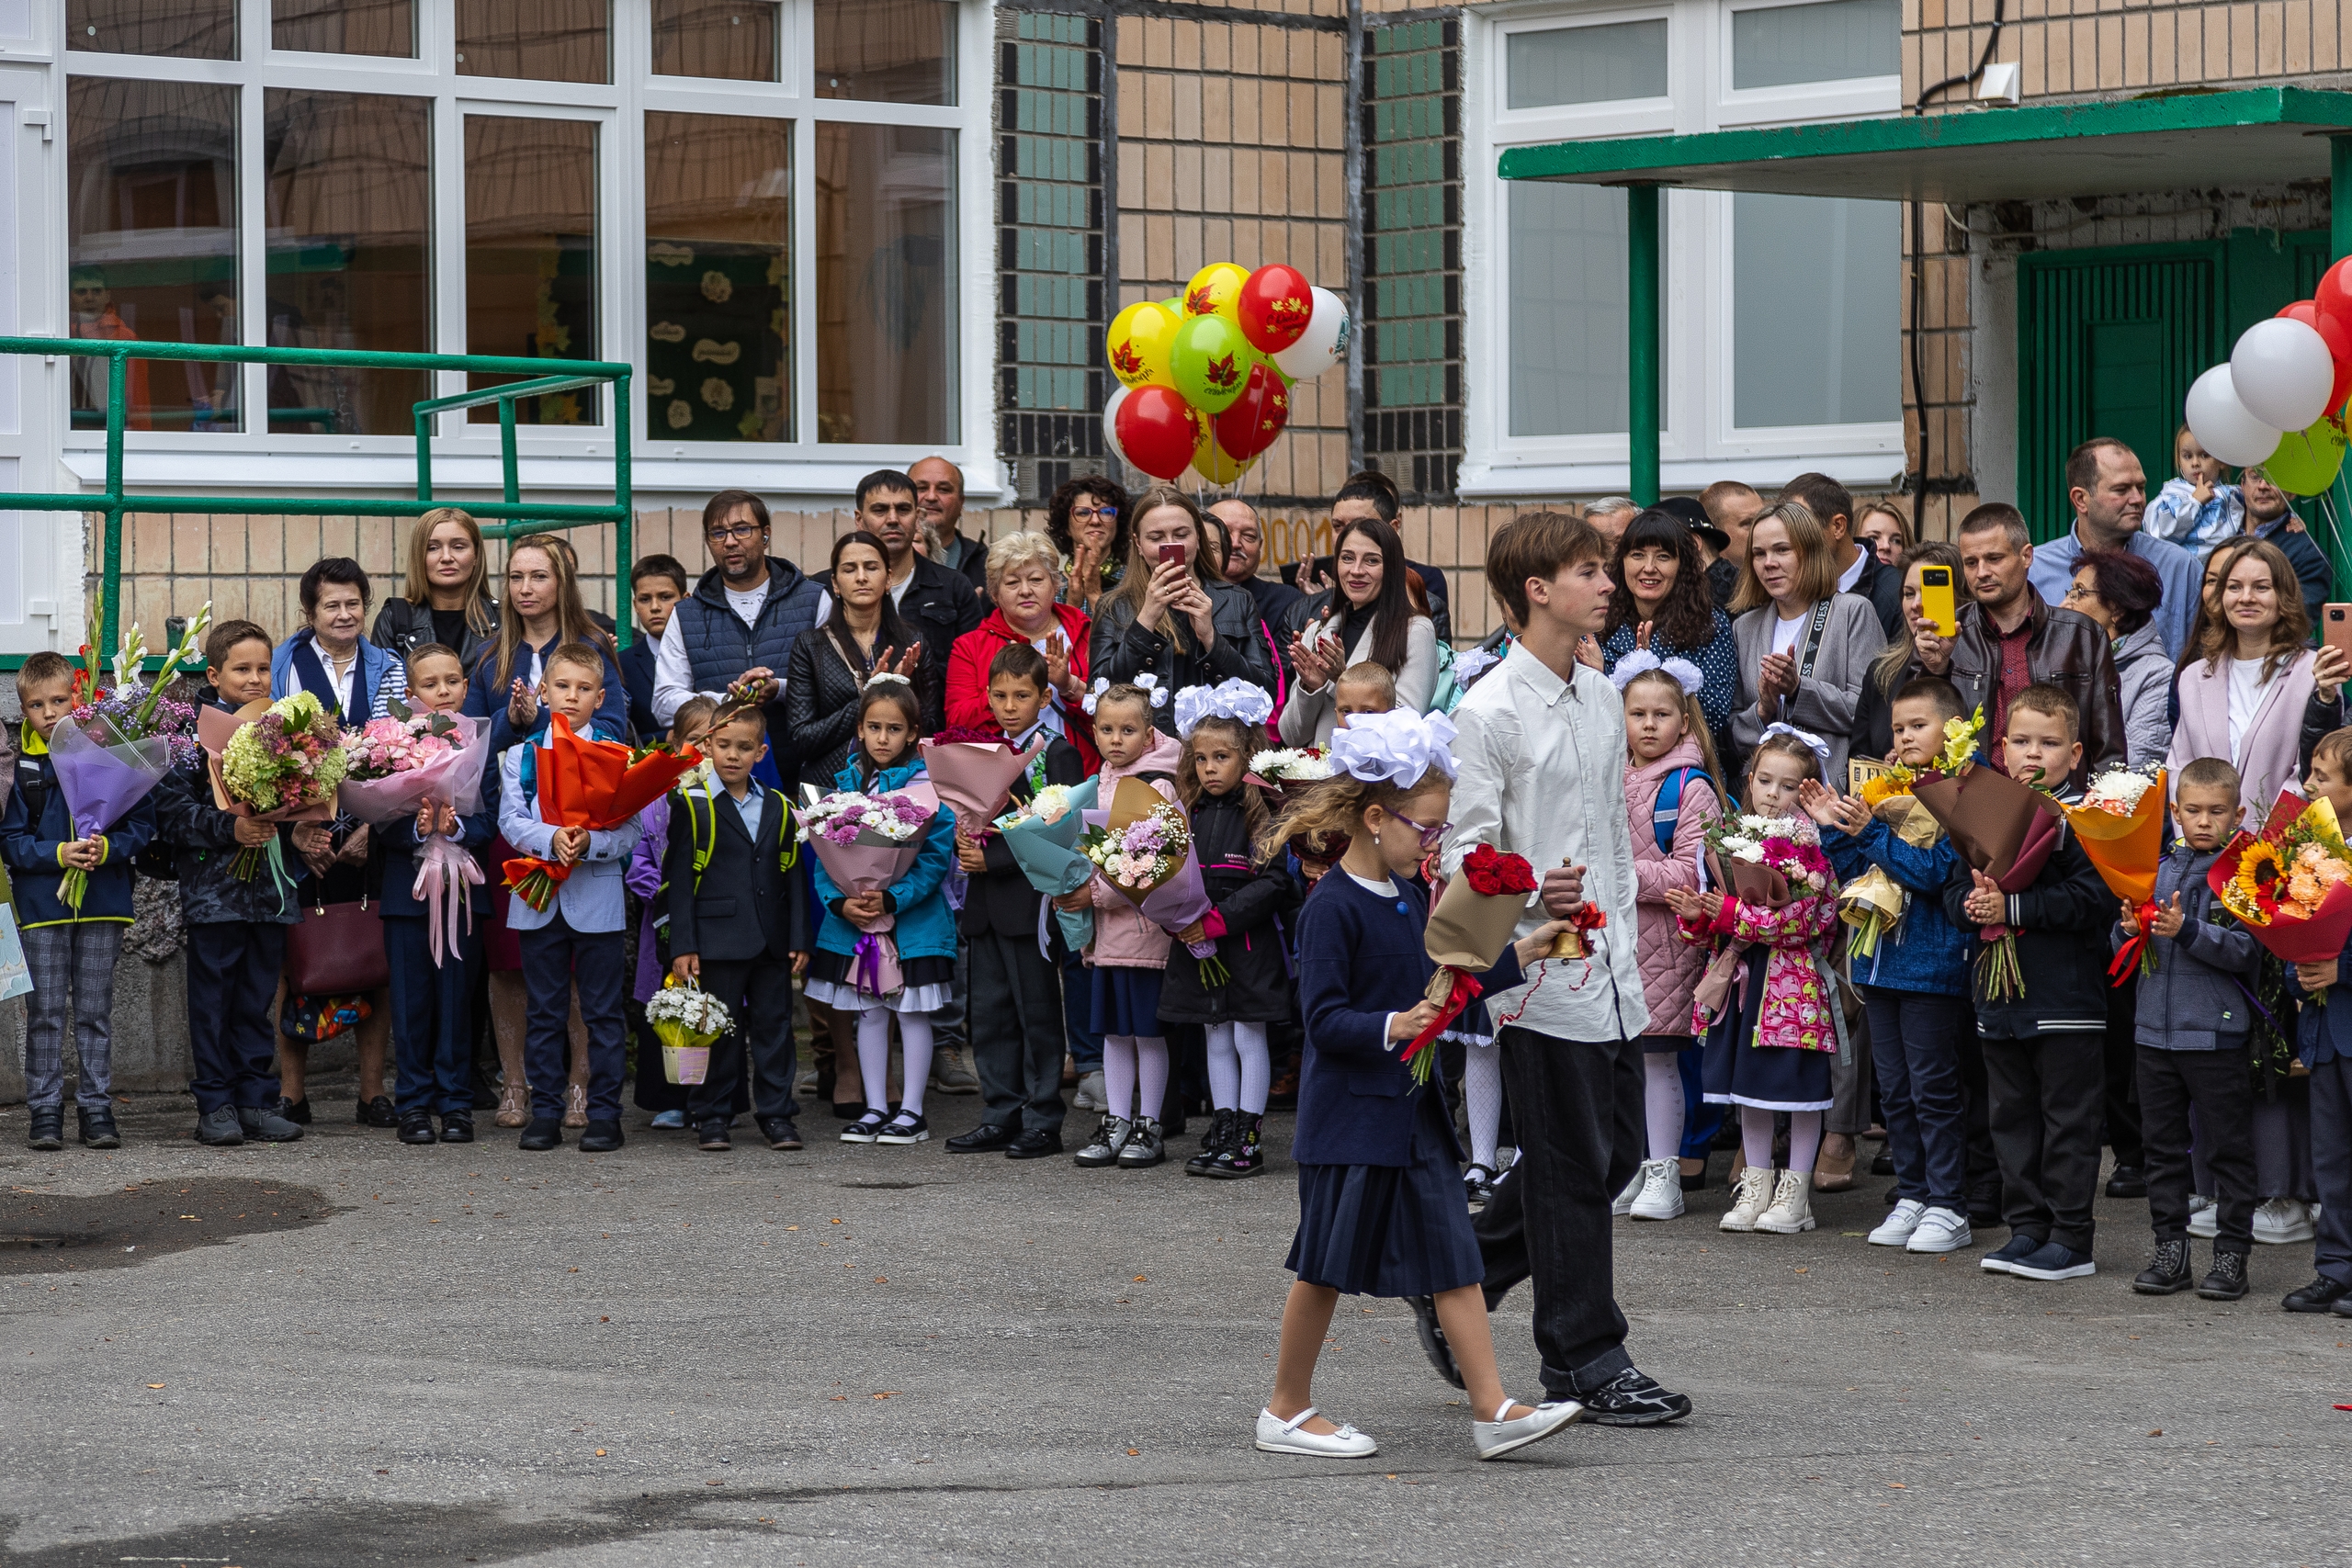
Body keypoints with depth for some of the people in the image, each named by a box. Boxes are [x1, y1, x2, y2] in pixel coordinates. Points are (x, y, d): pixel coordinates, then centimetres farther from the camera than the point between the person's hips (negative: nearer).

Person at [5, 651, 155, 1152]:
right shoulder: (17, 765, -1)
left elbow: (143, 821, 1)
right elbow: (10, 841, -1)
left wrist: (107, 848, -16)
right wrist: (58, 853, -16)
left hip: (102, 903, 0)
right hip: (41, 904, 0)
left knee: (95, 1012, 6)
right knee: (45, 1012, 2)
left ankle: (96, 1109, 12)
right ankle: (45, 1111, 8)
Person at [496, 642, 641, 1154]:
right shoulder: (520, 756, 7)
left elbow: (629, 831, -4)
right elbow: (510, 821, -2)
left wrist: (590, 841, -23)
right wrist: (551, 839, -20)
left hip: (597, 897, -1)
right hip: (539, 898, 1)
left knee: (601, 1011, 1)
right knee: (544, 1012, 7)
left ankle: (604, 1114, 7)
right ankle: (545, 1113, 13)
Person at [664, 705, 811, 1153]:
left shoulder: (778, 808, 11)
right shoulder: (690, 805, -1)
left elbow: (792, 877, 12)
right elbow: (677, 879, -3)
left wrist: (799, 940, 5)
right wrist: (682, 945, -9)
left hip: (771, 943, 4)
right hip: (716, 941, -3)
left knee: (774, 1027, 7)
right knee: (717, 1031, 1)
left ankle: (776, 1114, 14)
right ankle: (711, 1117, 9)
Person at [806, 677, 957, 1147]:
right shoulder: (845, 784, 5)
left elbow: (936, 856, -12)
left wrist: (891, 899, -21)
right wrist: (841, 902, -13)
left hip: (913, 917, -4)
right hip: (853, 919, 4)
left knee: (913, 1013, 4)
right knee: (869, 1014, 11)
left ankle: (912, 1111, 11)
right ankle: (875, 1108, 19)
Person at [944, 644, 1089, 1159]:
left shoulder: (1058, 755, -7)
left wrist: (992, 861, -18)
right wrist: (964, 842, -1)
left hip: (1030, 900, -7)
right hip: (986, 904, 7)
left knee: (1038, 1014, -1)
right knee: (990, 1014, 9)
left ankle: (1042, 1122, 4)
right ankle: (1001, 1117, 17)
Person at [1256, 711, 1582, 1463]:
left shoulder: (1408, 897, 11)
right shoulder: (1333, 908, -15)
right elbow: (1324, 1018, -20)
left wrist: (1520, 953, 15)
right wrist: (1393, 1026, -33)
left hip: (1412, 1108, 8)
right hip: (1350, 1113, -8)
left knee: (1454, 1258, 3)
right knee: (1329, 1264, 1)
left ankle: (1494, 1411, 2)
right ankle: (1286, 1412, 14)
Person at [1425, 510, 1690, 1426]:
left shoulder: (1603, 698, 13)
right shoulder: (1491, 712, -12)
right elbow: (1461, 852, -14)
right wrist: (1530, 895, -32)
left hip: (1611, 973, 8)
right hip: (1543, 974, -8)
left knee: (1615, 1154, 13)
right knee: (1571, 1169, -1)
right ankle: (1585, 1362, 9)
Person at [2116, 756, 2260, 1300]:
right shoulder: (2156, 868, 9)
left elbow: (2245, 950, -16)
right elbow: (2121, 948, 14)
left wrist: (2186, 930, -24)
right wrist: (2130, 930, -7)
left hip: (2216, 1033, -5)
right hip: (2156, 1029, 5)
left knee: (2228, 1149, 2)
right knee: (2163, 1146, 11)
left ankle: (2232, 1254, 9)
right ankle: (2170, 1250, 19)